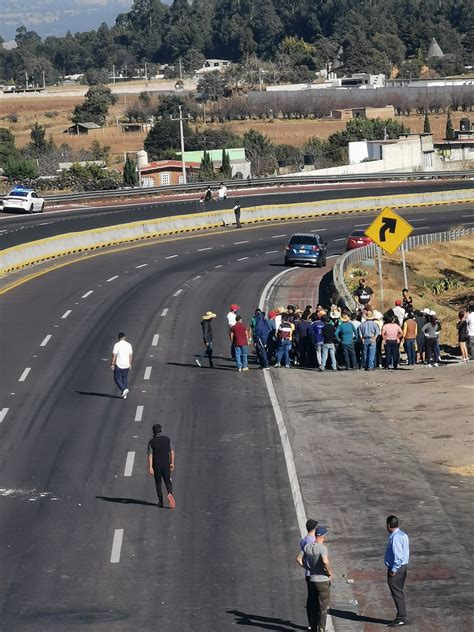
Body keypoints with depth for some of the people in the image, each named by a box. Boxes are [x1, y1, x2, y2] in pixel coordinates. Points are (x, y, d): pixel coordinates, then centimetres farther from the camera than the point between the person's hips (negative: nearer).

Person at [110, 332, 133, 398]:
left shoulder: (117, 345, -12)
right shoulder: (128, 345, 1)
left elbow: (114, 355, -12)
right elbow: (130, 355, 6)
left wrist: (112, 364, -5)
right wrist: (130, 364, 17)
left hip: (119, 365, -4)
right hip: (126, 365, 5)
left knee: (117, 378, 7)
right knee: (125, 378, 15)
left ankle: (124, 390, -13)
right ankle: (124, 394, 16)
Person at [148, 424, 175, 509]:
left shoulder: (151, 442, -6)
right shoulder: (167, 439, -1)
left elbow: (150, 455, -12)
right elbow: (172, 452, 1)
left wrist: (150, 467, -14)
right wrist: (172, 463, 10)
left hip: (156, 466, -1)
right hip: (166, 465, 1)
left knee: (158, 483, 13)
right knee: (168, 481, 10)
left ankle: (160, 501, 15)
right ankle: (170, 493, -21)